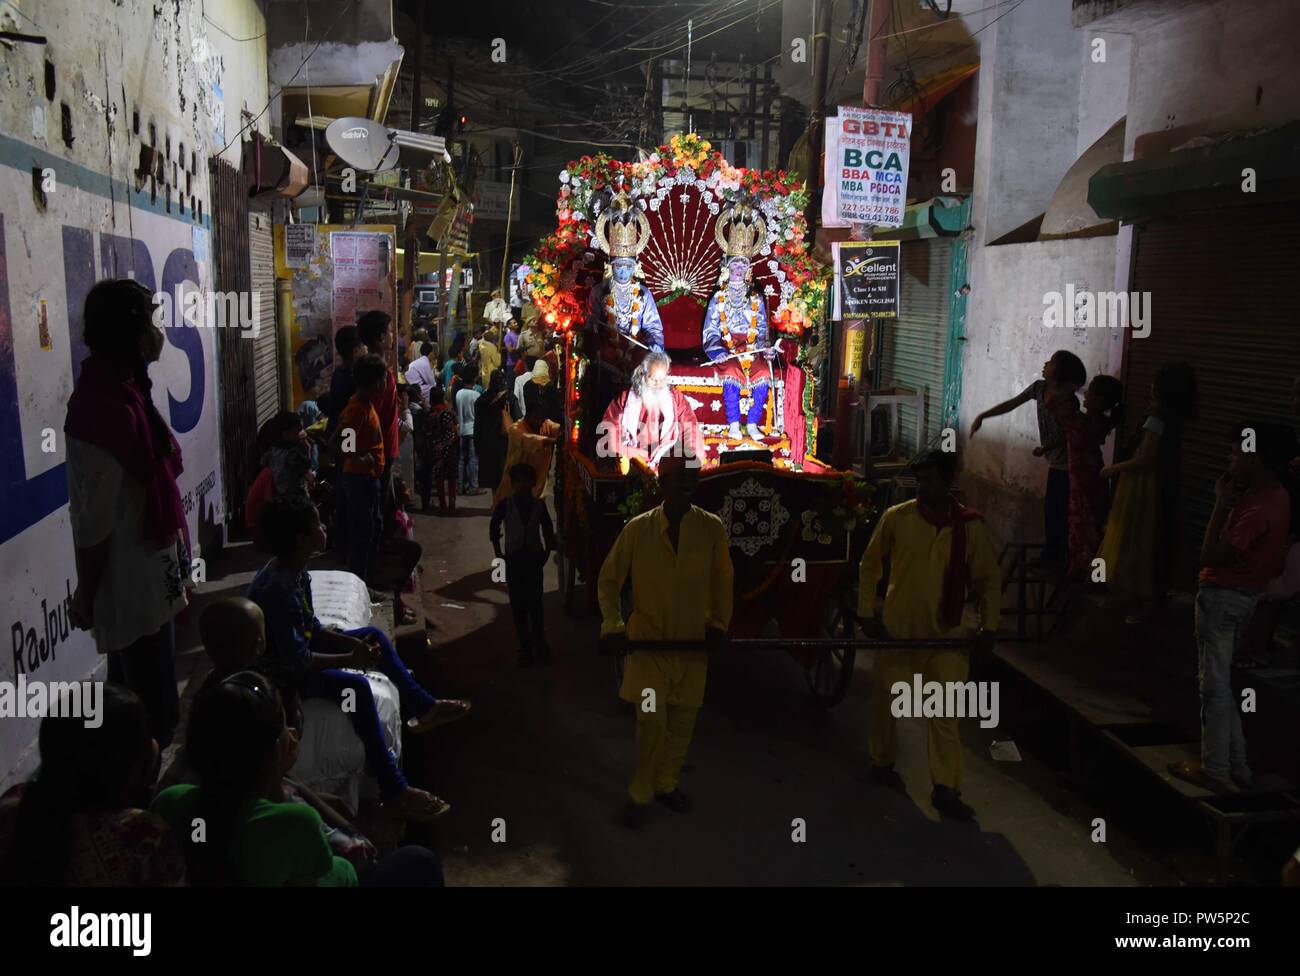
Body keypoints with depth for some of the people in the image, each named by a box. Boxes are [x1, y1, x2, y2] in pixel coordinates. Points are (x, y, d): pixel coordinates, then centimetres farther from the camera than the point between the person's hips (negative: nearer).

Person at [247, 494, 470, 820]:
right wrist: (351, 659, -20)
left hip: (299, 648, 11)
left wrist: (354, 643, -5)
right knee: (356, 686, -29)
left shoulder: (295, 570, -1)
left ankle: (422, 706, 20)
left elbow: (312, 627, 9)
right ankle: (394, 791, -26)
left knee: (373, 635, 13)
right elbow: (297, 660, -29)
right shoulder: (276, 589, -31)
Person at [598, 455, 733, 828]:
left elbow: (722, 580, 5)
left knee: (683, 720, 12)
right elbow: (608, 579, 1)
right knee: (651, 720, -1)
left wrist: (719, 623, -6)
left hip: (693, 641, 2)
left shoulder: (712, 528, -6)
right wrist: (612, 624, -10)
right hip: (647, 639, -2)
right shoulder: (637, 529, -7)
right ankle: (640, 793, 18)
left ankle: (666, 783, 33)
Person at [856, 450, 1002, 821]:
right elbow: (869, 565, 3)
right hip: (897, 629, 0)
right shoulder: (896, 518, -8)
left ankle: (946, 789, 12)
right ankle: (882, 763, 35)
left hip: (947, 634, 0)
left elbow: (989, 579, 4)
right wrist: (867, 613, 0)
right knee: (885, 699, 13)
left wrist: (989, 626, -4)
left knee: (945, 713, 3)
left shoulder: (970, 525, -7)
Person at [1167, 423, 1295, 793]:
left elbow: (1209, 556, -25)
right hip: (1243, 594, 10)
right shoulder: (1274, 496, 4)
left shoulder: (1258, 509, -27)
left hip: (1223, 596, -10)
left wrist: (1222, 502, -22)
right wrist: (1232, 500, 5)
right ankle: (1236, 765, 28)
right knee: (1220, 679, 20)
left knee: (1214, 685, 2)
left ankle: (1215, 771, 14)